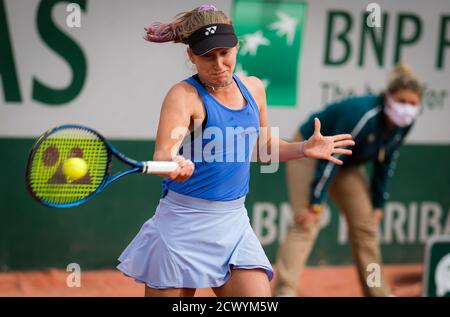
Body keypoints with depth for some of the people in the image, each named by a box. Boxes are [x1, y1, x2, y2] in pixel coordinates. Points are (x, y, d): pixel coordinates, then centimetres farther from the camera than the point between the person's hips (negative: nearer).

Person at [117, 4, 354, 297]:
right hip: (184, 226, -5)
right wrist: (174, 164, -49)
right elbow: (163, 153, -28)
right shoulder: (184, 95, -12)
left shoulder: (253, 89, 6)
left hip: (234, 224, 5)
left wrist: (305, 149, 11)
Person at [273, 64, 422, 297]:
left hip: (348, 164, 7)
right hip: (311, 153, -7)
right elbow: (330, 158, -32)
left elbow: (385, 163, -1)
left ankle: (378, 292, 17)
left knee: (366, 224, 7)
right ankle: (284, 290, -23)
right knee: (306, 225, -19)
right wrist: (314, 205, -29)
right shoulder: (361, 115, -37)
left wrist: (378, 205, 1)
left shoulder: (404, 123, -16)